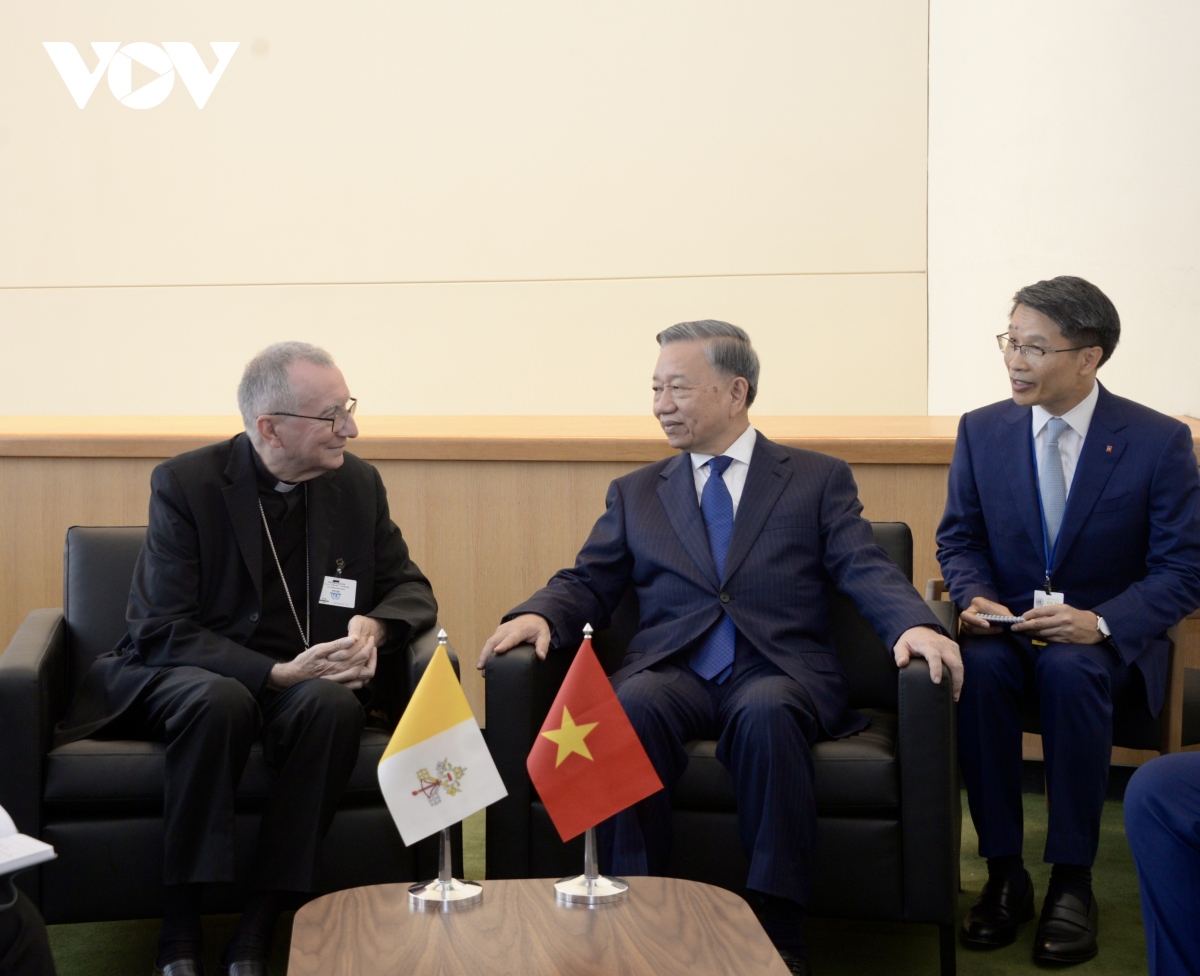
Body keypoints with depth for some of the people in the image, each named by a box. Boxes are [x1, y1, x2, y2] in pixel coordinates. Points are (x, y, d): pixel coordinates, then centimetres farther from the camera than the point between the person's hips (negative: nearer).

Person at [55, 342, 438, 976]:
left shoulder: (358, 483, 4)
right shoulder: (184, 484, -8)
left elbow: (408, 586, 11)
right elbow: (159, 630, -13)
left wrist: (374, 625, -14)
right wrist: (275, 673, -25)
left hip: (310, 680, 3)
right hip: (195, 675, -2)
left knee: (333, 704, -33)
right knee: (219, 701, -38)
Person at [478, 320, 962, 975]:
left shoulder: (819, 479, 14)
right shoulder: (635, 493, 22)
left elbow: (865, 571, 2)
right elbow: (587, 584, 15)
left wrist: (914, 624, -20)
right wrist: (538, 616, -8)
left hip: (779, 670, -2)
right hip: (672, 670, 2)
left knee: (766, 714, -37)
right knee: (630, 706, -33)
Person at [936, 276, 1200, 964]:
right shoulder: (982, 430, 3)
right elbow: (959, 539, 10)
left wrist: (1102, 622, -24)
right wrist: (977, 598, -13)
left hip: (1109, 642, -2)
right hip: (1009, 629, 3)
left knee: (1070, 669, -37)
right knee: (979, 666, -32)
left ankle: (1073, 882, -24)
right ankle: (1005, 874, -21)